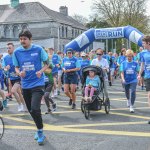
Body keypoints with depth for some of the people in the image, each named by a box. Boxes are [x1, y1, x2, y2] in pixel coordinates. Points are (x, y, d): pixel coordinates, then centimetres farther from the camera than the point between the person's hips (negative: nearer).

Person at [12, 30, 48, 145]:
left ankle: (40, 132, 2)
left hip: (38, 84, -4)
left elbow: (46, 63, 0)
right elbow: (16, 67, 9)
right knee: (31, 110, 13)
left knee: (35, 109, -18)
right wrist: (19, 73, -13)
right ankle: (39, 129, 34)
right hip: (25, 85, 4)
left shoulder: (38, 49, -8)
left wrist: (41, 71, -19)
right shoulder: (17, 52, 1)